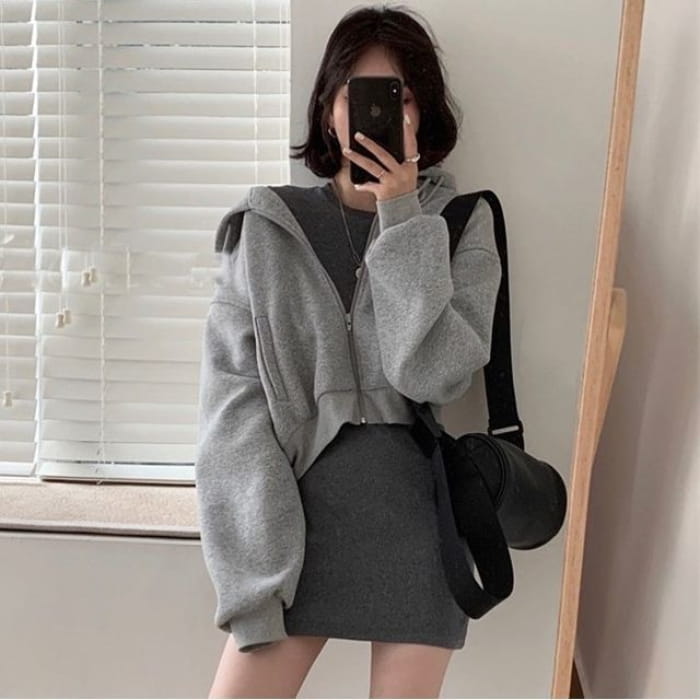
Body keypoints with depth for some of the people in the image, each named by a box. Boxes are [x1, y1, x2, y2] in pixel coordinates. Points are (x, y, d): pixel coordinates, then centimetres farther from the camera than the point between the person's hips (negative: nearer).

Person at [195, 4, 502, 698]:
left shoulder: (461, 223, 4)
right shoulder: (265, 226, 3)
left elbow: (434, 373, -9)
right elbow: (233, 390, -3)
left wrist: (403, 222, -12)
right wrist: (260, 565, -11)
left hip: (418, 508, 0)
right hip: (295, 502, 0)